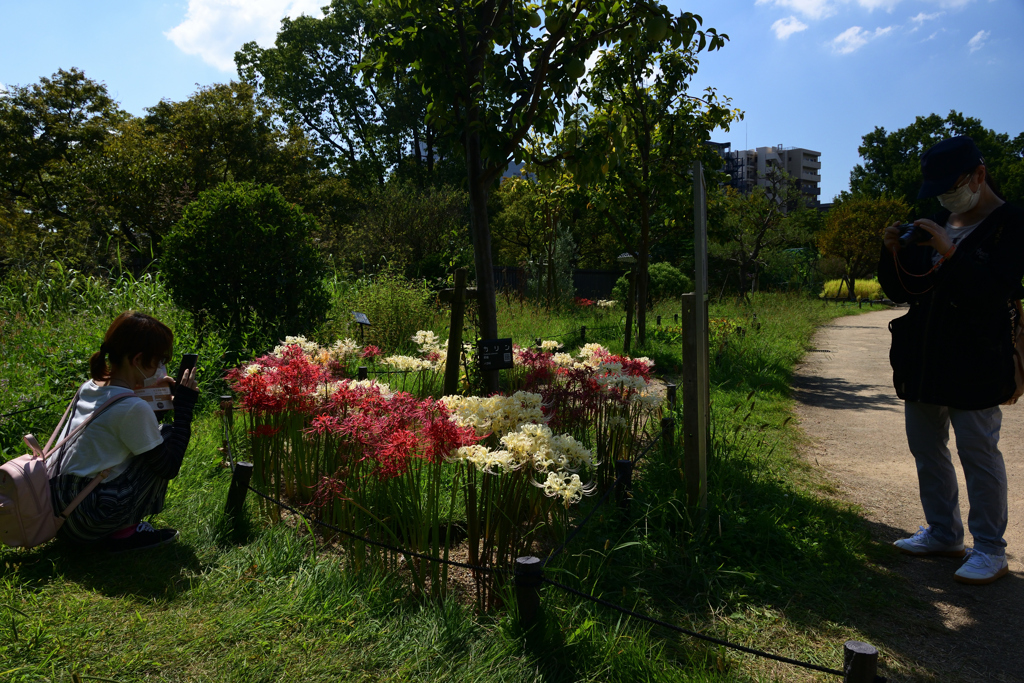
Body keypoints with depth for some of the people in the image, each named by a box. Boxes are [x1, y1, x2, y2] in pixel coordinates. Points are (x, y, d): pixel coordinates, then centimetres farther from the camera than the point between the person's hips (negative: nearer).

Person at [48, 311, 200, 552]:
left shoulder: (89, 388, 5)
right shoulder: (134, 408, -20)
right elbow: (170, 467, -12)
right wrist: (184, 404, -10)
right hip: (86, 522, -9)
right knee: (168, 435, -3)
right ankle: (124, 532, 0)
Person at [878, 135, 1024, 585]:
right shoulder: (936, 225, 14)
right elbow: (900, 292, 13)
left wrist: (950, 253, -27)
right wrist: (894, 253, -4)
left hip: (973, 364, -7)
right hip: (923, 361, 7)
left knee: (978, 452, -1)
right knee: (926, 449, 13)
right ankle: (943, 533, 28)